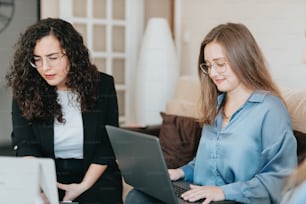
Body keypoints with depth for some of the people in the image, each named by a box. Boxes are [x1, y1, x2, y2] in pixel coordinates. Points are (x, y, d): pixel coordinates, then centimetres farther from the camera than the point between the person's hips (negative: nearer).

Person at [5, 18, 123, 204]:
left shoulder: (103, 86, -2)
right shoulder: (26, 93, -3)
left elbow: (109, 145, -1)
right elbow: (25, 146, -12)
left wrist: (83, 186, -12)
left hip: (95, 179, 1)